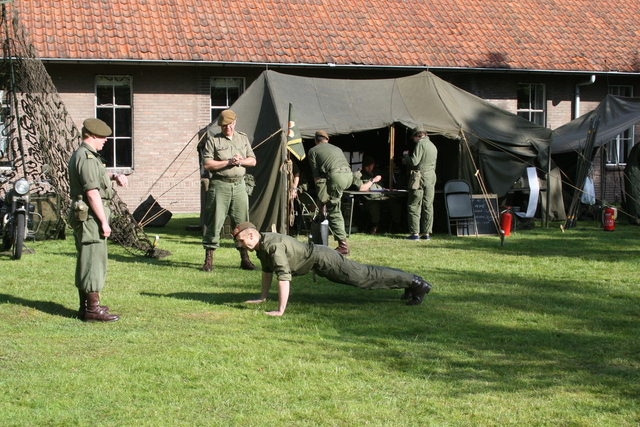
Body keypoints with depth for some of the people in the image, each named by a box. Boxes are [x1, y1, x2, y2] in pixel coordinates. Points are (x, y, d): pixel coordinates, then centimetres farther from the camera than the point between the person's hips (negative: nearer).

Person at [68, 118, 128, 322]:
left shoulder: (81, 154, 16)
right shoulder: (87, 158, -17)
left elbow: (98, 175, 34)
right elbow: (92, 192, -22)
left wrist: (114, 175, 14)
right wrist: (104, 222, -20)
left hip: (82, 215, 11)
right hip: (90, 215, -11)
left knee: (86, 261, 15)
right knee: (94, 260, -8)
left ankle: (86, 306, 22)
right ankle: (93, 309, -6)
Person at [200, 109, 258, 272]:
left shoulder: (243, 138, 15)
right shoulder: (213, 140, 1)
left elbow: (253, 160, 13)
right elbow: (207, 164, -8)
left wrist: (240, 161, -7)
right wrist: (228, 162, -13)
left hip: (239, 185, 4)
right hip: (220, 185, -4)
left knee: (242, 222, 5)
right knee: (215, 222, -5)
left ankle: (245, 259, 12)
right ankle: (208, 259, 0)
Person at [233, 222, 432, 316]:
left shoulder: (273, 245, -29)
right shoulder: (260, 244, 1)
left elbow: (284, 277, -36)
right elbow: (267, 269, 18)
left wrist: (281, 310, -35)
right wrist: (262, 297, 21)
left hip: (322, 259, -9)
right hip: (315, 257, 9)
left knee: (364, 276, -3)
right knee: (363, 274, 18)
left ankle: (416, 283, 3)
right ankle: (407, 280, 31)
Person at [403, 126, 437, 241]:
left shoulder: (420, 144, -9)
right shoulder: (433, 146, 16)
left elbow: (414, 161, -16)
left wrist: (406, 156, 4)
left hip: (419, 178, -7)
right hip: (431, 178, 8)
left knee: (414, 206, -2)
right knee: (428, 206, 8)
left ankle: (415, 233, -5)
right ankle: (426, 233, 9)